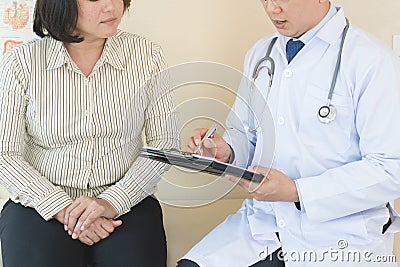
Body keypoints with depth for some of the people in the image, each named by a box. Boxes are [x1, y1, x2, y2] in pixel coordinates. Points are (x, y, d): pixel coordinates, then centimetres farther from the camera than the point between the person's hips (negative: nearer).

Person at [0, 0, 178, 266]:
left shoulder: (146, 55, -1)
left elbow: (165, 142, -2)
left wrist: (112, 201, -14)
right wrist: (62, 209, -15)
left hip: (125, 199, 1)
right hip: (41, 202, 0)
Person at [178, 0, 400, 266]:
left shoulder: (372, 60, -10)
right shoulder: (259, 54, 11)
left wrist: (296, 192, -20)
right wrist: (225, 151, -4)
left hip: (340, 231, -4)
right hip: (263, 218, 5)